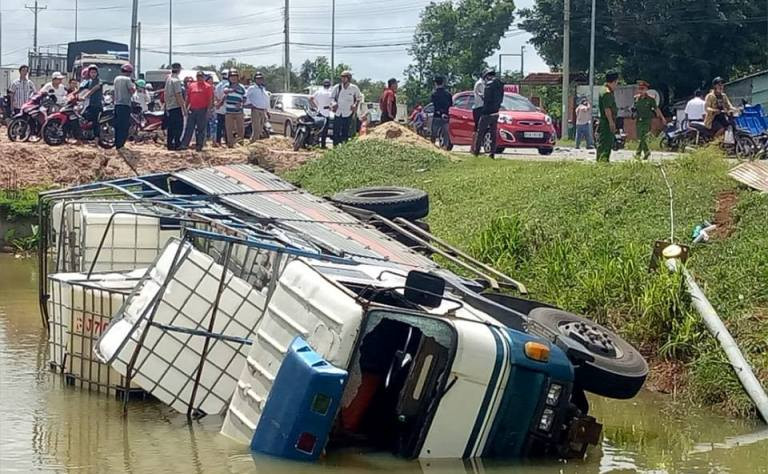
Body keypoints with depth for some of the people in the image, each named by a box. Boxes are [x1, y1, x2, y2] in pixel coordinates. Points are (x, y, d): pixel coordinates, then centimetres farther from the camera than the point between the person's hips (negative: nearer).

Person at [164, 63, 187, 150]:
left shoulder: (168, 79, 12)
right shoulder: (176, 80, -14)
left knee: (170, 127, 10)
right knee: (179, 126, -4)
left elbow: (166, 94, 17)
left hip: (169, 106, 8)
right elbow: (178, 95, -17)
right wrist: (184, 108, -15)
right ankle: (177, 144, -6)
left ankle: (170, 145, 11)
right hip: (176, 107, -8)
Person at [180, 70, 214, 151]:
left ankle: (199, 145, 7)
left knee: (201, 129, 1)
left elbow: (210, 100, -4)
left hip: (202, 110, -3)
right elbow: (188, 97, 15)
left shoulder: (208, 87, 0)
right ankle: (184, 144, 4)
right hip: (192, 110, 3)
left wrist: (208, 110, -12)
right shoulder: (191, 86, 12)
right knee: (189, 128, 3)